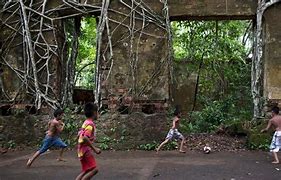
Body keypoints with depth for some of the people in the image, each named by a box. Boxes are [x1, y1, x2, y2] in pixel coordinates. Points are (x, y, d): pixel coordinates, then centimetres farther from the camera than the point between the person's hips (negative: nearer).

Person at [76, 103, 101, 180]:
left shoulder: (86, 123, 12)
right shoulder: (90, 124, -16)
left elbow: (79, 135, 19)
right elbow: (85, 138, -28)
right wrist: (94, 149, -22)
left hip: (82, 150, 10)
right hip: (86, 150, -10)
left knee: (86, 171, 14)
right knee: (94, 169, -11)